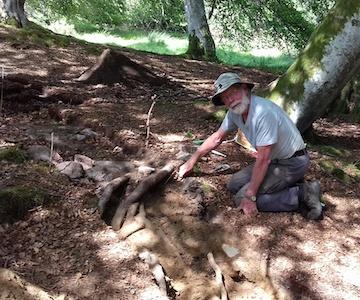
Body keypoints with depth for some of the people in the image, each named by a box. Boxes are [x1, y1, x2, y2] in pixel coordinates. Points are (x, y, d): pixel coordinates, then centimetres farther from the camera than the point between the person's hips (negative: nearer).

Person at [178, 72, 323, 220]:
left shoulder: (263, 112, -30)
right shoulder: (234, 112, -3)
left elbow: (262, 160, -27)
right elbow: (217, 137, 12)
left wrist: (250, 197, -21)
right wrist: (191, 162, 14)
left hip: (293, 163, -9)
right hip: (274, 160, 9)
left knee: (242, 199, -15)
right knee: (234, 185, 5)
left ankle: (301, 194, -9)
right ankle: (289, 184, 7)